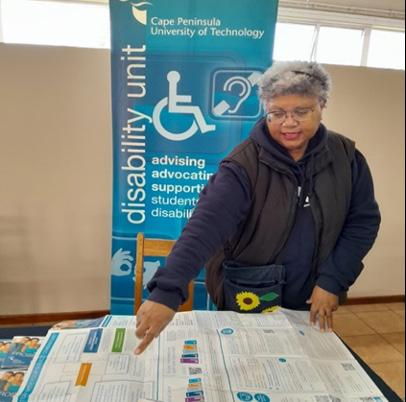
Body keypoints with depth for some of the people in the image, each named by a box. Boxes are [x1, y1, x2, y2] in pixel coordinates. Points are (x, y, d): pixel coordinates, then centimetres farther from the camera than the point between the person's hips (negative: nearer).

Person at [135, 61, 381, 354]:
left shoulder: (346, 157, -8)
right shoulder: (244, 165, -22)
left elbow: (363, 221, -3)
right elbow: (207, 225, -34)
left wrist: (333, 281, -11)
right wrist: (167, 291, -45)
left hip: (309, 302, 4)